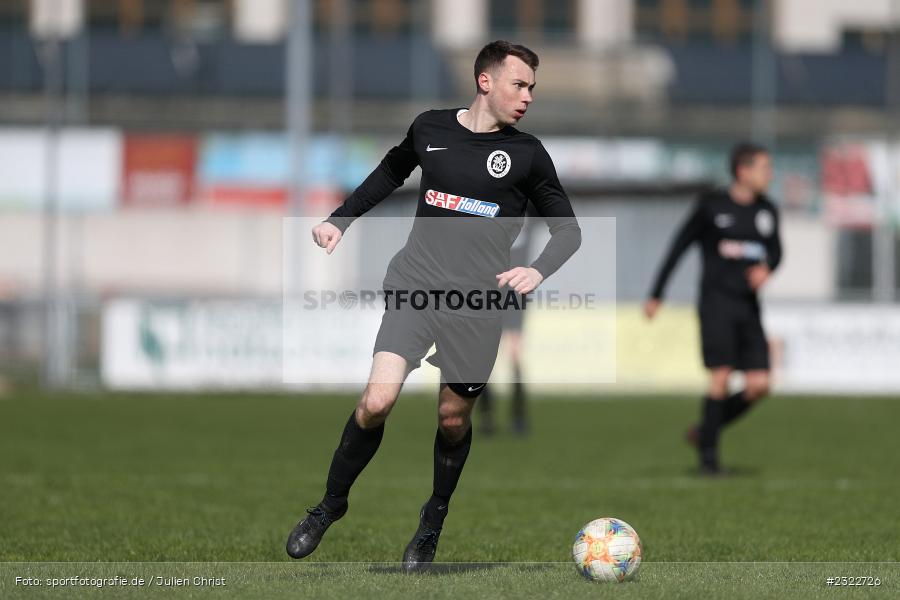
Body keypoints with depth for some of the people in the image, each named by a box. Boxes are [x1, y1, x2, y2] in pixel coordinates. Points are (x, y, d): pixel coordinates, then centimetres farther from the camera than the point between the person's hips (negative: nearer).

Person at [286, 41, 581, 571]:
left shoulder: (527, 153, 0)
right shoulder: (430, 129, 4)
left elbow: (567, 228, 7)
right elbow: (391, 173, 25)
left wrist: (538, 271, -12)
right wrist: (340, 221, 17)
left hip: (477, 300, 0)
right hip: (415, 283, 0)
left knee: (454, 418, 4)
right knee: (377, 401, -15)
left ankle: (434, 521, 28)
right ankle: (332, 503, 6)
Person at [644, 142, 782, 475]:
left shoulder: (766, 211, 12)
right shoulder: (711, 205, -2)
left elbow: (775, 251, 13)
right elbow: (679, 246, 3)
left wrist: (766, 268, -12)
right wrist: (656, 295, 3)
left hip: (748, 306, 5)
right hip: (717, 300, -5)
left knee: (759, 385, -5)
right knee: (721, 377, -13)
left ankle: (704, 432, 14)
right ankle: (708, 454, -1)